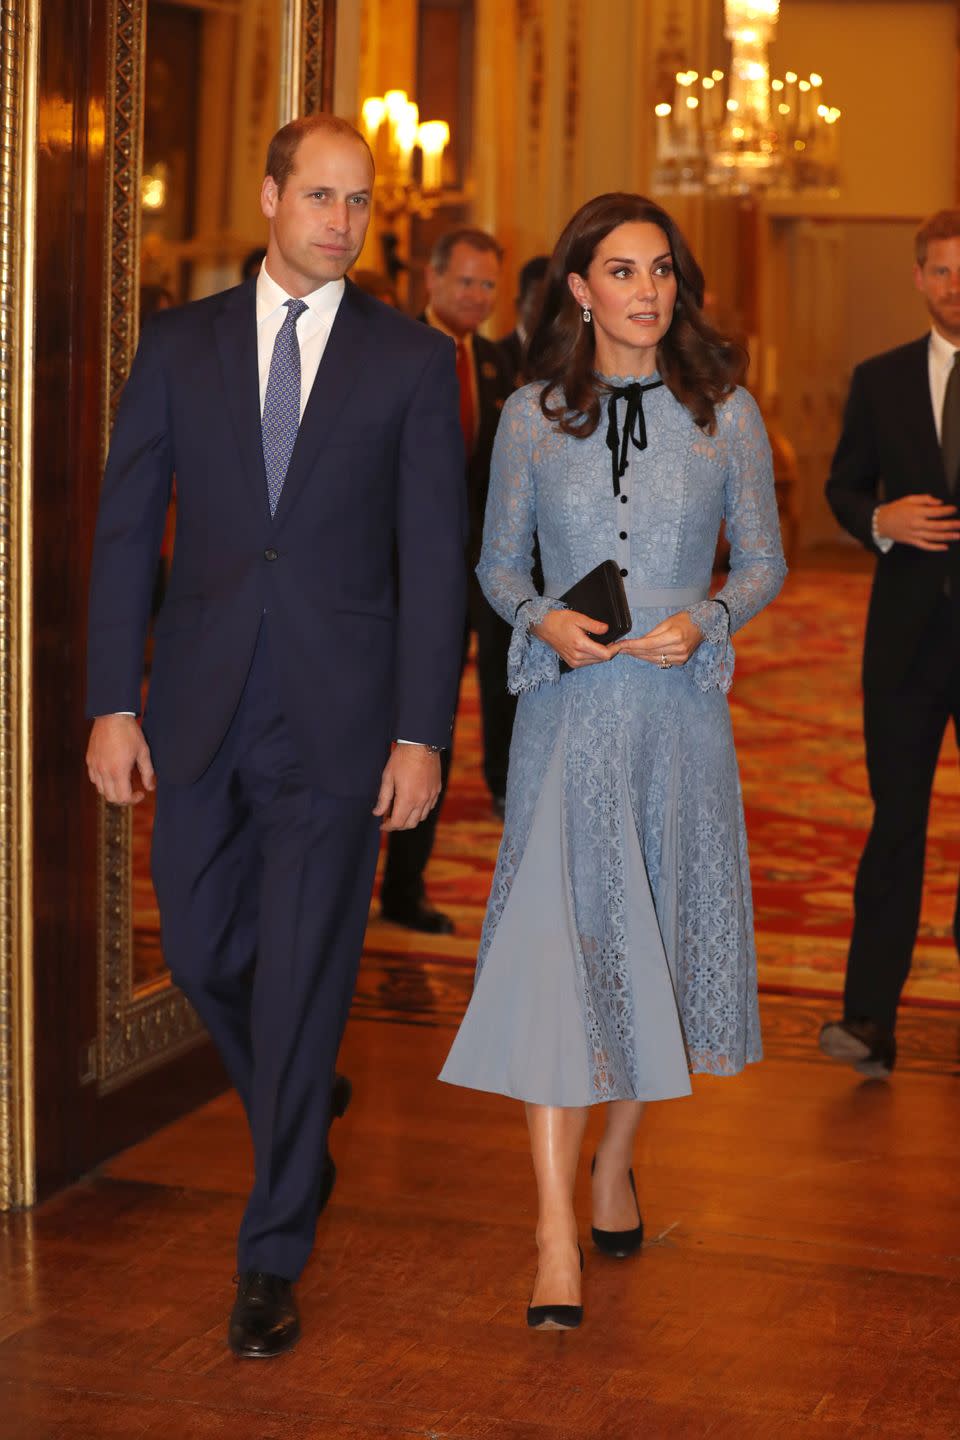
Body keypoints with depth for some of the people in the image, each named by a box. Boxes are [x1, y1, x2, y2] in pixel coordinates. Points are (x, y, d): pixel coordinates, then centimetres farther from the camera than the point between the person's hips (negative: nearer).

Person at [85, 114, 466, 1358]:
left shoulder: (414, 361, 1)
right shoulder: (180, 345, 6)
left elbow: (435, 558, -1)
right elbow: (126, 530, 5)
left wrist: (422, 732, -8)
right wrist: (112, 703, -2)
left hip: (336, 718, -2)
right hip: (201, 710, 3)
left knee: (302, 984, 1)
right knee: (202, 952, 10)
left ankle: (272, 1258, 13)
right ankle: (300, 1120, 40)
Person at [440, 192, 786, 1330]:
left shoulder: (724, 412, 3)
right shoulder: (531, 416, 3)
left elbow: (765, 560, 8)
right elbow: (498, 564, 10)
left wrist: (707, 618, -12)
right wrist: (543, 619, -11)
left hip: (678, 705, 1)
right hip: (566, 709, -1)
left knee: (654, 941, 12)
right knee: (555, 942, -10)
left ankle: (615, 1160, 35)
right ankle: (556, 1236, -10)